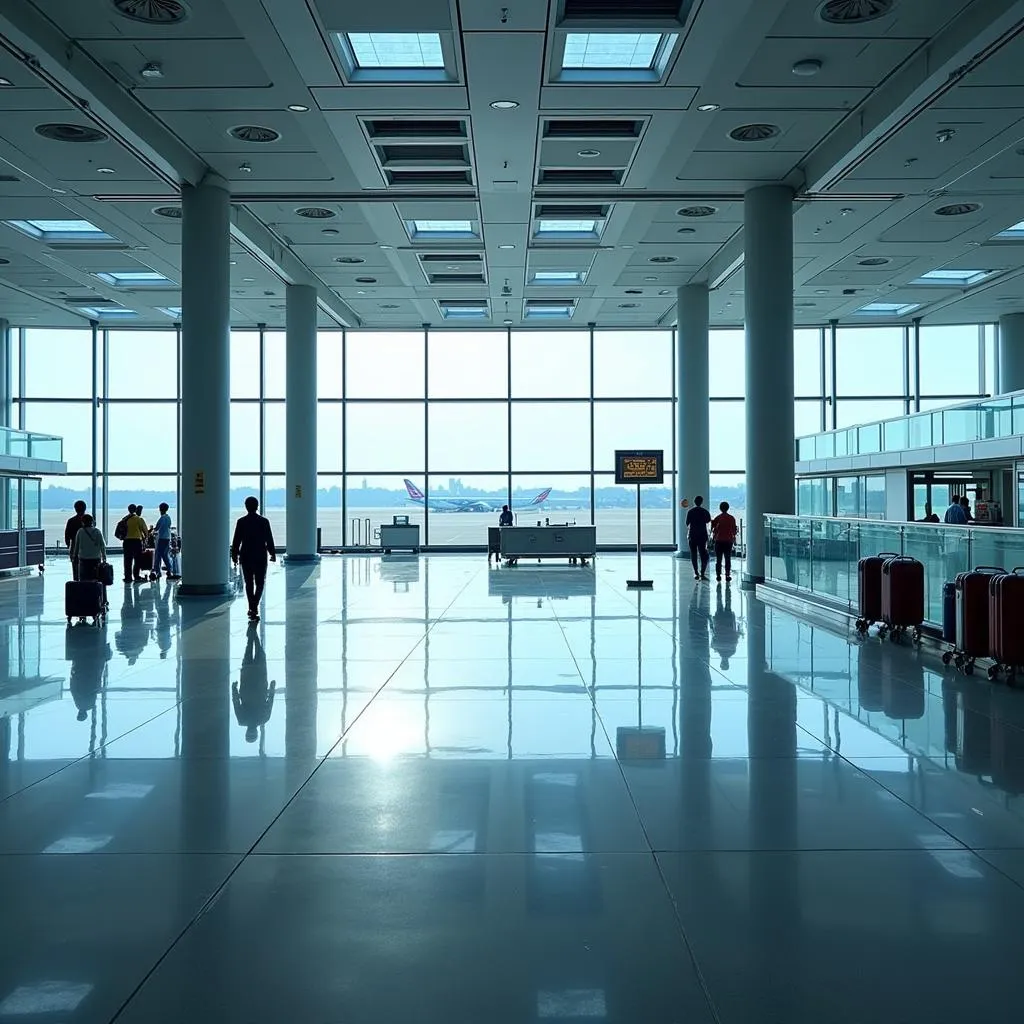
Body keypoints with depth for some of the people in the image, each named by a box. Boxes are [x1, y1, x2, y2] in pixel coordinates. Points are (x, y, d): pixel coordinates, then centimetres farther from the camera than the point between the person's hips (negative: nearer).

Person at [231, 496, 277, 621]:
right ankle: (254, 607, -12)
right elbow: (269, 540, -1)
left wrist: (234, 555, 8)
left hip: (246, 557, 1)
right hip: (260, 557, -1)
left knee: (249, 583, 11)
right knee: (260, 583, 6)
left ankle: (252, 608, 13)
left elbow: (236, 540, -1)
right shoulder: (264, 521, -5)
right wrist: (273, 554, 9)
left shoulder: (241, 522, -3)